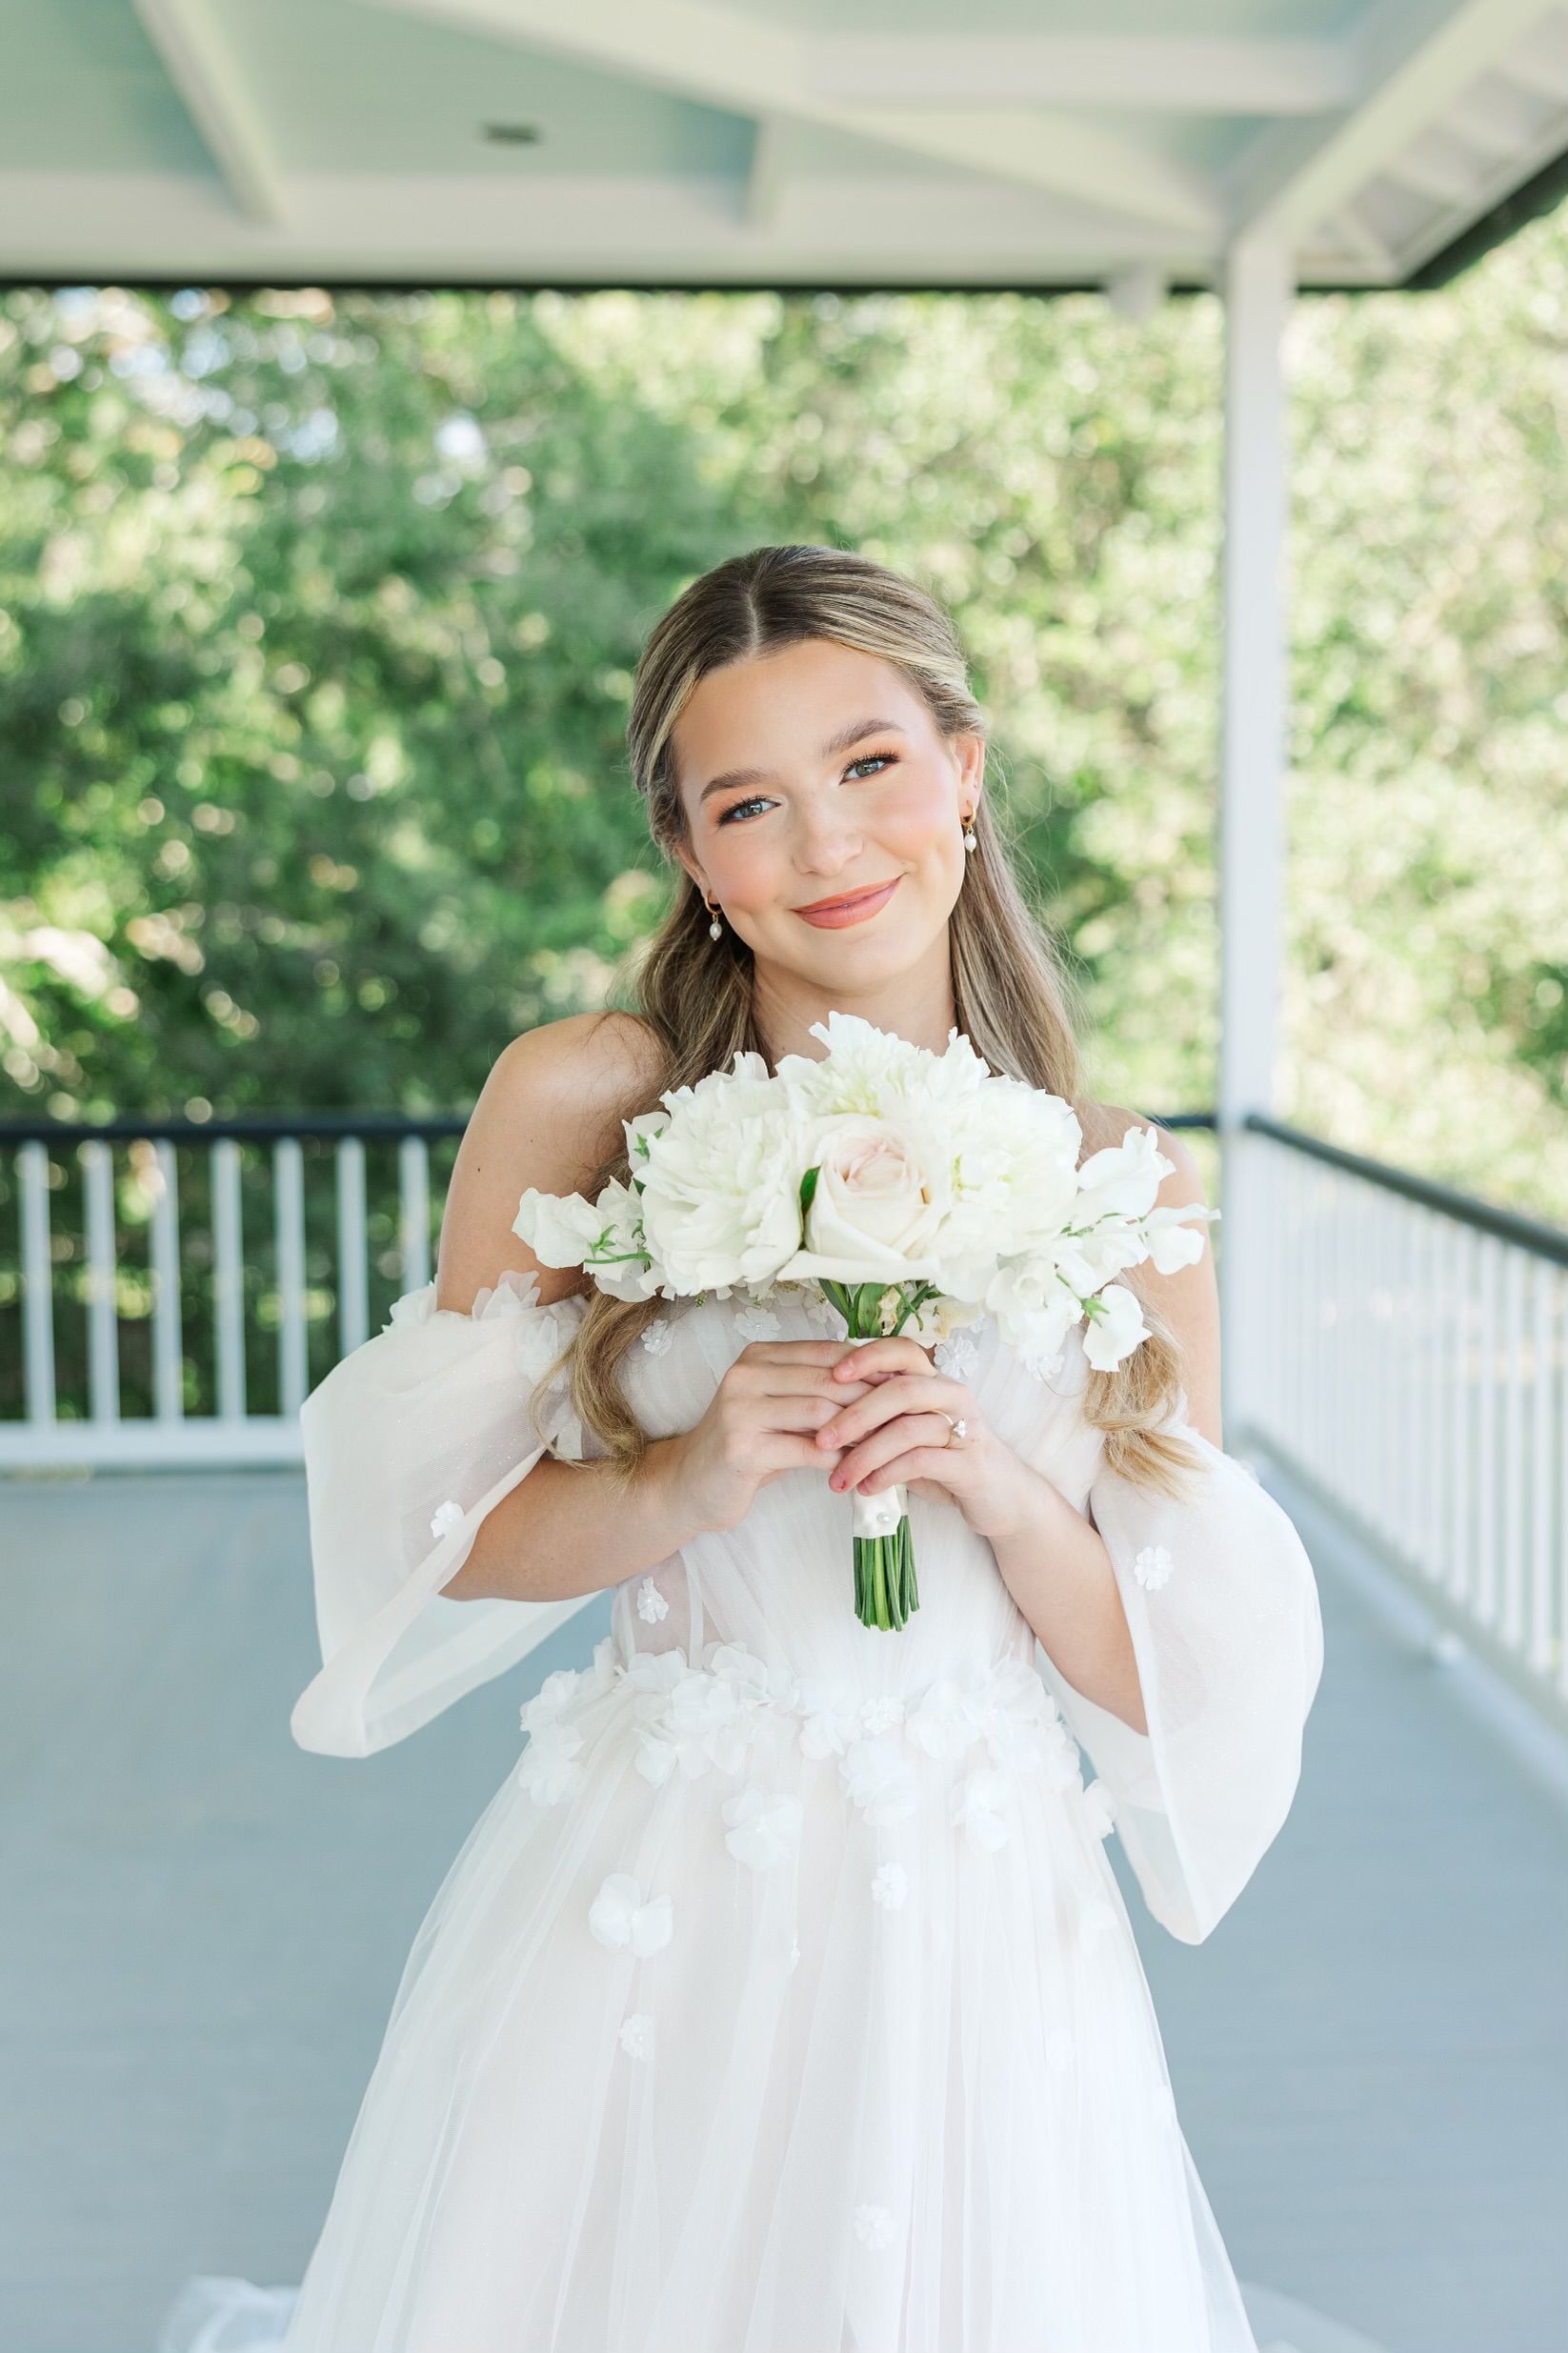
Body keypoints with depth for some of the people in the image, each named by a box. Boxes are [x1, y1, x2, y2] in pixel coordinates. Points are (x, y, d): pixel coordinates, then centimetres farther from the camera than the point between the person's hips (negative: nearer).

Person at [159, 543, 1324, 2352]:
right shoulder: (578, 1102, -5)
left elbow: (1167, 1673, 2)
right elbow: (442, 1537, -1)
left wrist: (1004, 1489, -16)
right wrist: (686, 1485, -18)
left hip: (977, 1937, 2)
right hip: (641, 1917, -2)